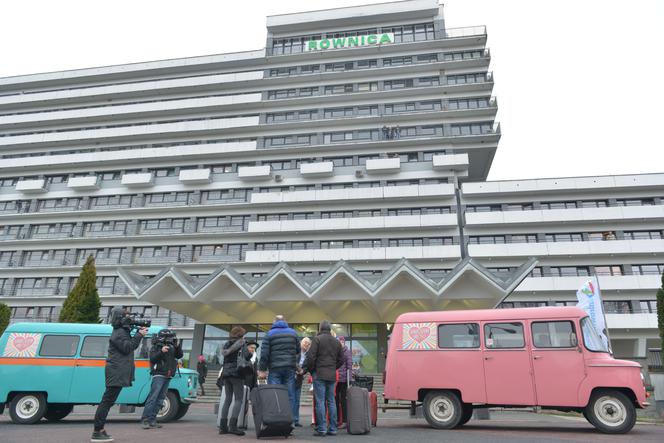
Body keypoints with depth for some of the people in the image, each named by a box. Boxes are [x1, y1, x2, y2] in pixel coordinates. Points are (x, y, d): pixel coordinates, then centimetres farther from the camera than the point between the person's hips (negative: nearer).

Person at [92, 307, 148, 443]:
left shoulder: (123, 331, 20)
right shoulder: (119, 333, -13)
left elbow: (132, 346, 20)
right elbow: (127, 347, -20)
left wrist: (139, 333, 8)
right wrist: (139, 335, -17)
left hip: (118, 372, 11)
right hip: (116, 371, -11)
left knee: (107, 402, 14)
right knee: (107, 401, -7)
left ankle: (100, 430, 20)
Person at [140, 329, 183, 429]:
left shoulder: (172, 347, 12)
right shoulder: (156, 347, -4)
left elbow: (179, 356, 8)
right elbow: (152, 359, -16)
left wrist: (178, 346, -7)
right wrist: (161, 351, -30)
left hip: (168, 377, 6)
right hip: (159, 375, -6)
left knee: (160, 399, 7)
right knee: (153, 397, -14)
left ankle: (152, 420, 12)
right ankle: (145, 420, -12)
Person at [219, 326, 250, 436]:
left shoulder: (226, 344, 17)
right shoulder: (241, 344, -3)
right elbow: (246, 356, -12)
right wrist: (251, 354, 7)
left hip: (226, 373, 7)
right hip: (236, 373, -6)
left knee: (228, 399, 12)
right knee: (238, 399, -4)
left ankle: (223, 426, 8)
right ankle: (232, 425, -16)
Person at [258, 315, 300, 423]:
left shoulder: (269, 334, 2)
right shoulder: (293, 333, 11)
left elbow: (264, 353, -5)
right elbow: (298, 350, 14)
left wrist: (262, 369, -2)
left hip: (275, 369, -2)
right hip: (290, 368, 2)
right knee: (290, 395, 7)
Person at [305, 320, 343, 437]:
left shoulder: (317, 339, -5)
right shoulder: (336, 342, 13)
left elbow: (310, 356, -11)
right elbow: (341, 359, 15)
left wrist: (310, 369, 2)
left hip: (319, 374, -5)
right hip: (332, 375, 6)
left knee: (320, 401, -3)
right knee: (331, 401, 9)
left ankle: (321, 429, -4)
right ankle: (332, 428, 12)